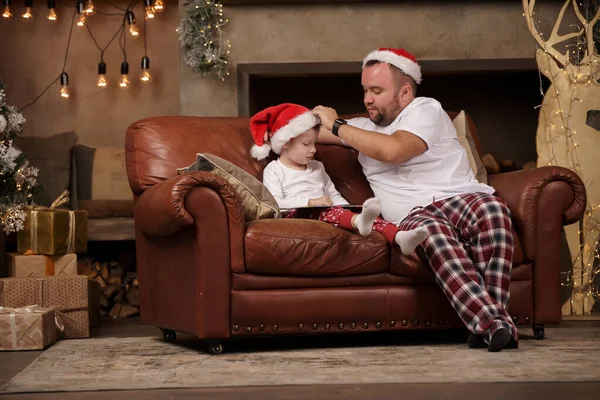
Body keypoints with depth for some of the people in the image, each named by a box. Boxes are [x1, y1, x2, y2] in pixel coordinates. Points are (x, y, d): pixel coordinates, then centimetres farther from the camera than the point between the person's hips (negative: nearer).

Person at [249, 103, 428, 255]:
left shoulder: (317, 167, 27)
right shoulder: (274, 170, 6)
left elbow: (333, 195, 26)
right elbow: (274, 204, -9)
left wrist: (348, 210, 3)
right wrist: (310, 203, -19)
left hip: (324, 212, 6)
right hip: (297, 215, -6)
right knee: (327, 211, -37)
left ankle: (399, 237, -47)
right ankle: (358, 222, -71)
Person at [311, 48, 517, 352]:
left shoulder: (426, 110, 8)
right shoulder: (365, 128, 30)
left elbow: (392, 150, -10)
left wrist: (336, 125, -2)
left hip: (459, 197, -2)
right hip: (414, 214, 2)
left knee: (492, 209, -38)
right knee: (433, 230, -37)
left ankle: (493, 318, -45)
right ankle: (493, 325, -51)